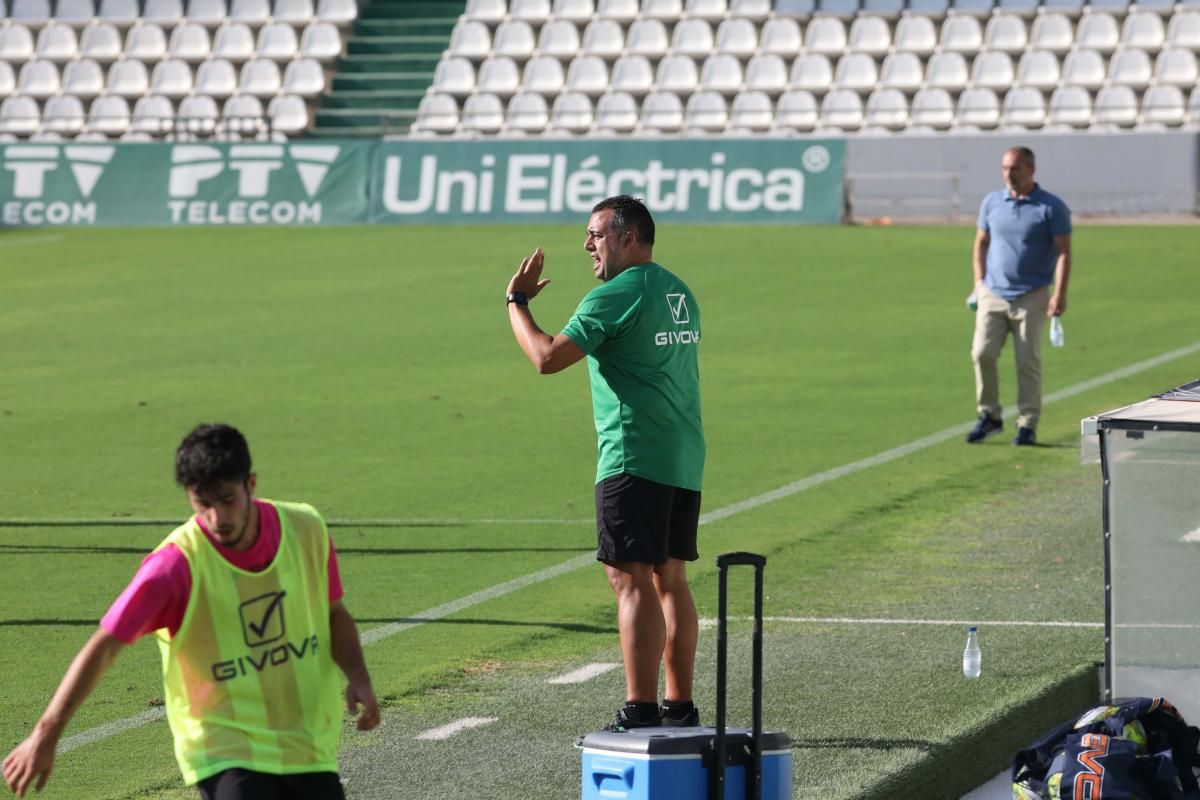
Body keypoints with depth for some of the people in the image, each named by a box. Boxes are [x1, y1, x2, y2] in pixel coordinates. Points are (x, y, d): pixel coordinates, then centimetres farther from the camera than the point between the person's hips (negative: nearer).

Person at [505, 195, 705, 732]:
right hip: (684, 460, 9)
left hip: (635, 460, -9)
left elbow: (548, 357, -14)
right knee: (670, 579, 12)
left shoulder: (617, 295, -11)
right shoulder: (679, 294, 17)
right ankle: (679, 708, 13)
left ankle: (640, 711, -14)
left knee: (631, 579, -9)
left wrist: (517, 302, -1)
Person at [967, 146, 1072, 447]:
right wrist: (979, 281, 7)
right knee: (982, 353, -8)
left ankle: (1027, 425, 6)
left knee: (1028, 362, -2)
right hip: (993, 295, 3)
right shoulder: (992, 202, 9)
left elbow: (1064, 251, -6)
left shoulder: (1051, 208, -4)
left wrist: (1060, 293, -15)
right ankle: (989, 415, 6)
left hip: (1031, 298, -3)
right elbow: (981, 242, 18)